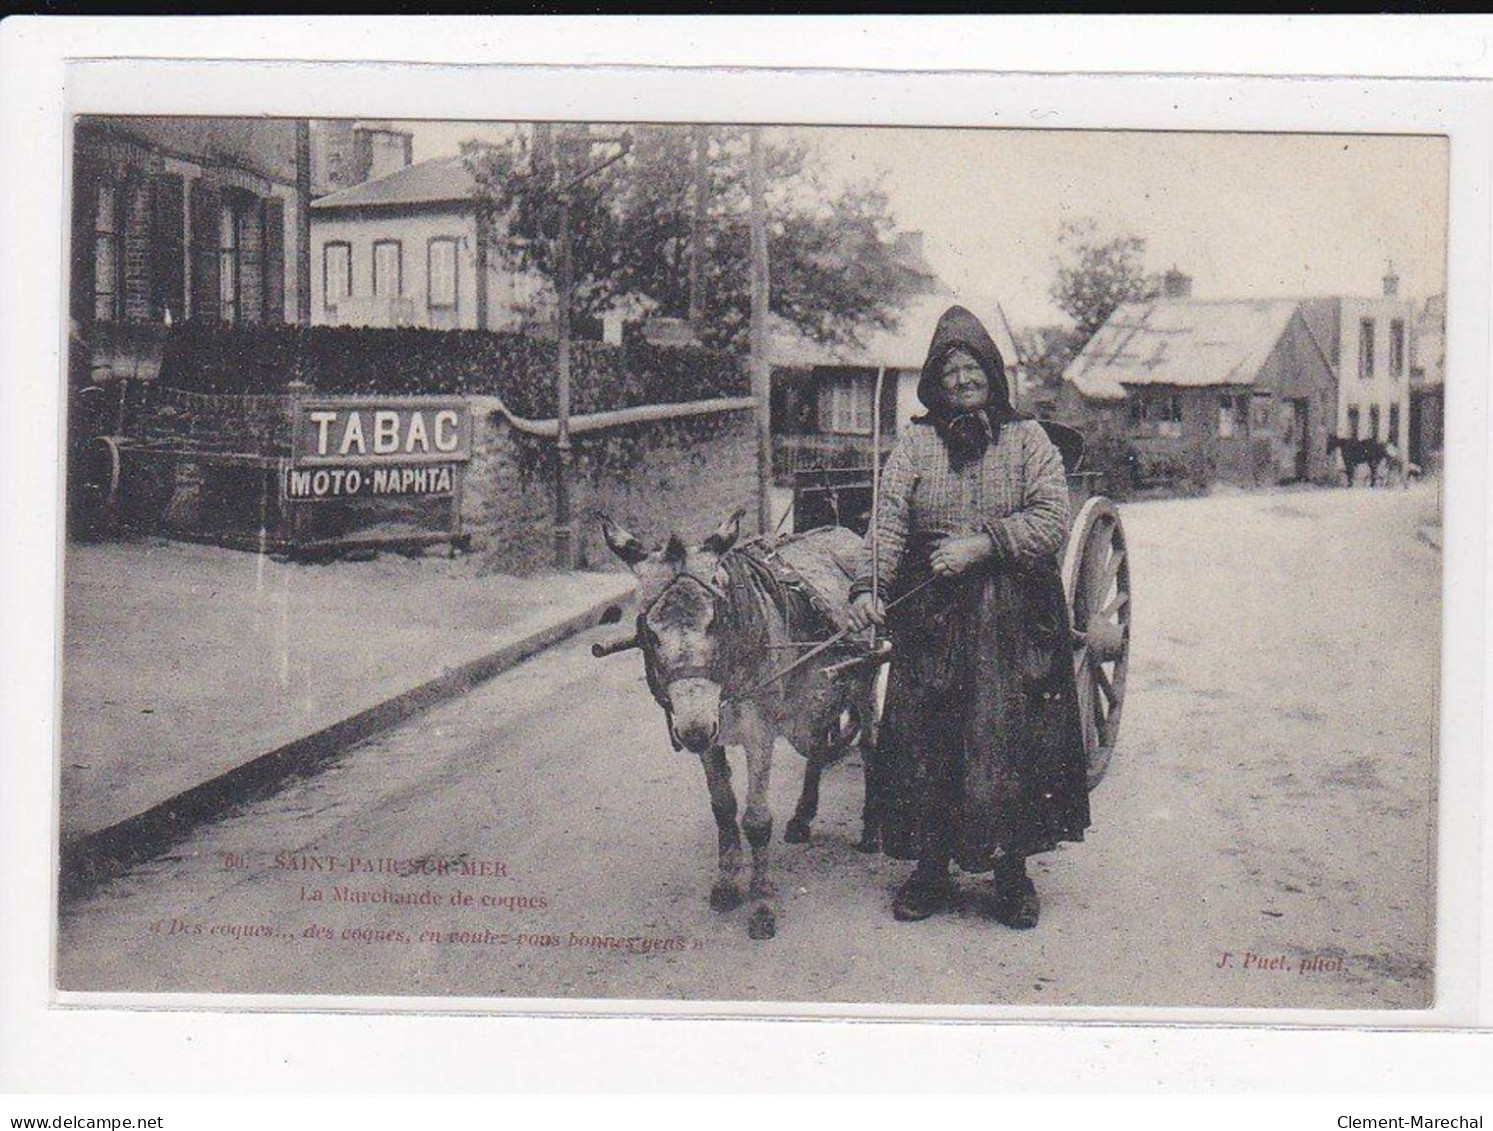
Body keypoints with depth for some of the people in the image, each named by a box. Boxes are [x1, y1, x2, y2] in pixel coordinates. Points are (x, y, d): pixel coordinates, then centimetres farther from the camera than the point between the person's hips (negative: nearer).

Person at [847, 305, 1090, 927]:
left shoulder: (1027, 439, 6)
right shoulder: (916, 442, 8)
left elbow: (1052, 519, -4)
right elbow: (888, 519, -3)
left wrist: (982, 545, -16)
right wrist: (870, 585, -19)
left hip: (1013, 616, -1)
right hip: (930, 611, 1)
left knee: (1009, 741, -1)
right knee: (925, 741, 1)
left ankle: (1011, 871, 12)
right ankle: (931, 869, 13)